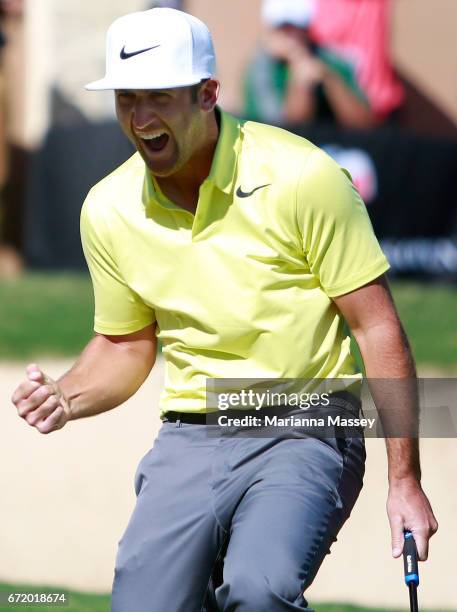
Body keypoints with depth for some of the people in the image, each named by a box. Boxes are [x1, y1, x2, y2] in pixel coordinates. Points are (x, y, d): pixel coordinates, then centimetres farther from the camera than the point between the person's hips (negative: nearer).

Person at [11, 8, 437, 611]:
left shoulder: (303, 176, -10)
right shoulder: (109, 209, 3)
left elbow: (378, 325, -7)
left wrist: (404, 482, -9)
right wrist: (65, 397, -4)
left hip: (305, 433, -4)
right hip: (189, 441, 4)